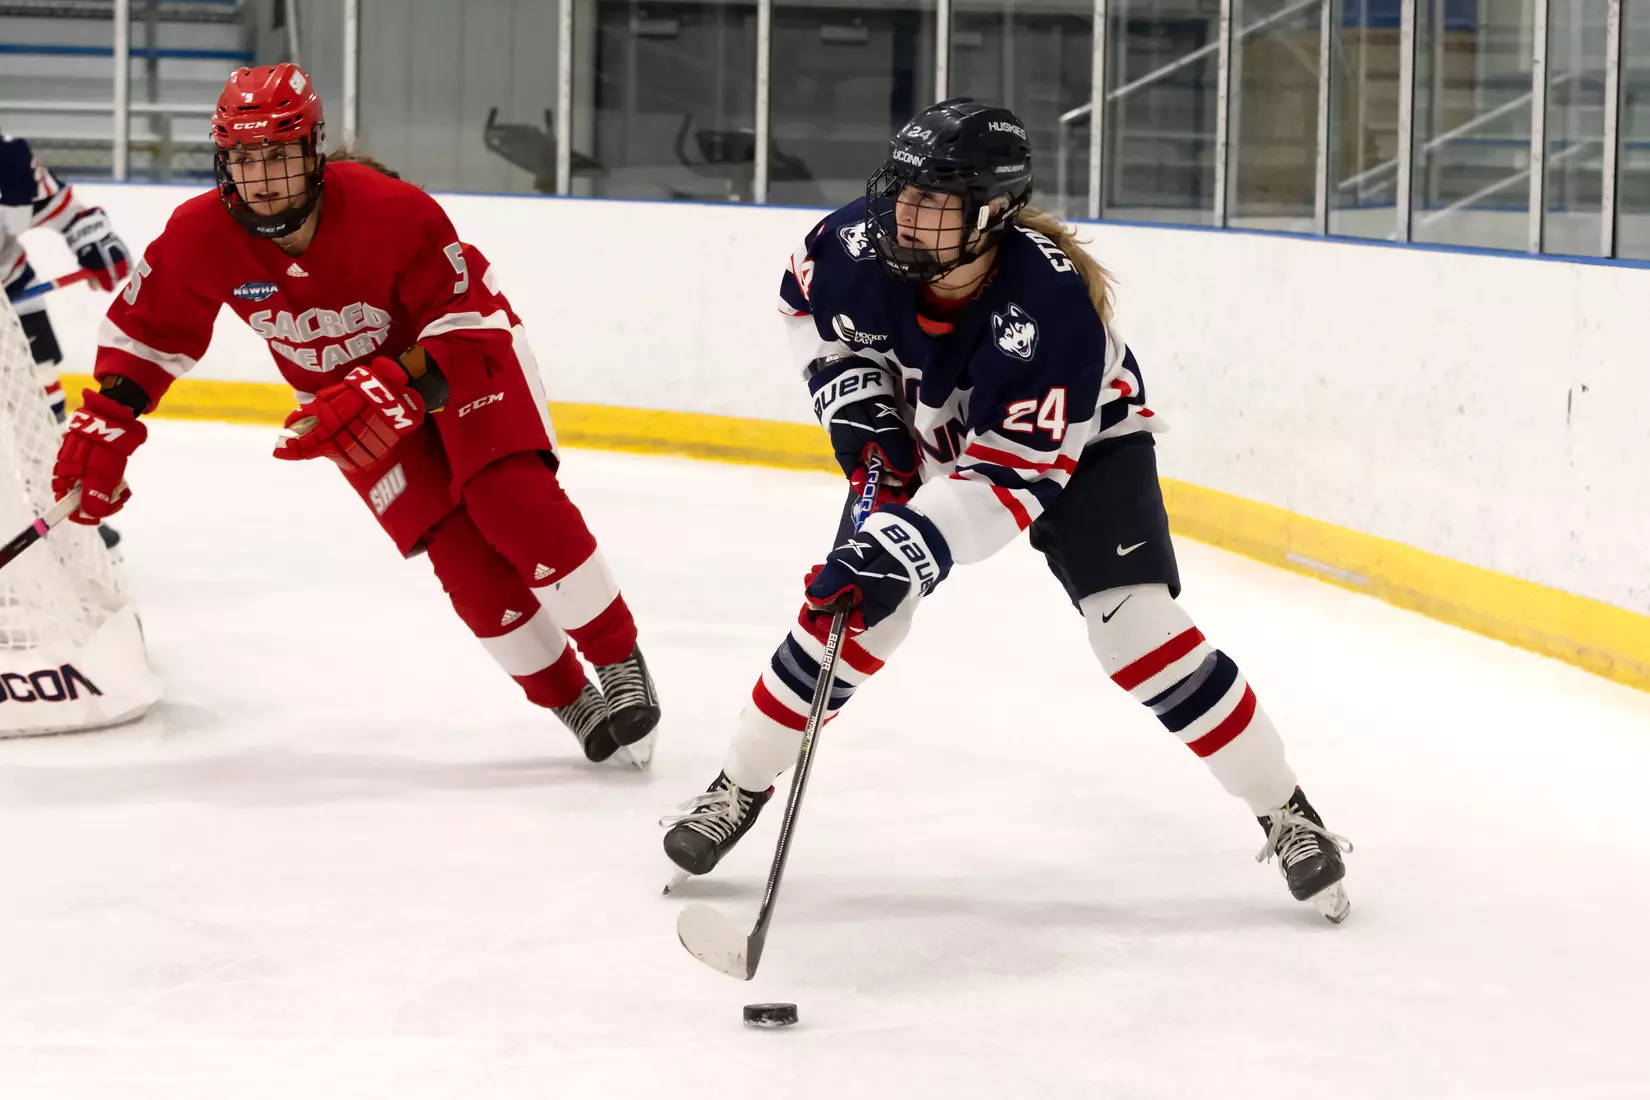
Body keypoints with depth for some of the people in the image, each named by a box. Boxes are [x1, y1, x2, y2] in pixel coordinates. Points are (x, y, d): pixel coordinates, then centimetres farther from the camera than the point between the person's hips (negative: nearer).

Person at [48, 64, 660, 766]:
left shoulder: (391, 211, -33)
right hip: (338, 388, 3)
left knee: (516, 506, -22)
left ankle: (620, 662, -4)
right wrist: (105, 422, -11)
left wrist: (391, 389, -40)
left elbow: (468, 322, -27)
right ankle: (569, 700, 5)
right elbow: (146, 328, -4)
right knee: (456, 550, -11)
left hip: (463, 357, -3)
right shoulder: (201, 236, -22)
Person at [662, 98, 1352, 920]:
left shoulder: (1052, 310, -40)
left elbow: (1009, 477, -39)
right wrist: (858, 402, -13)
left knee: (1136, 624, -17)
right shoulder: (862, 243, -27)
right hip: (923, 439, 4)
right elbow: (807, 301, -1)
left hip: (1078, 446, -4)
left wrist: (899, 551, -47)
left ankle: (1285, 813, -4)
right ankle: (738, 788, 11)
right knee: (849, 608, -8)